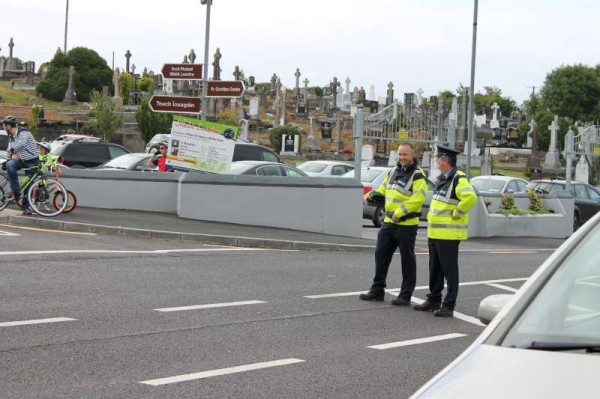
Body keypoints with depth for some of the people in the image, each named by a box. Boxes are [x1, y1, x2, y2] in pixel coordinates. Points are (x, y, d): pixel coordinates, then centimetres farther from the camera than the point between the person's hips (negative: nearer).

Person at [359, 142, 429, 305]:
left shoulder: (418, 176, -10)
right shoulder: (393, 172, 15)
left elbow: (418, 198, -21)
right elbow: (383, 190, 23)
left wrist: (400, 212, -26)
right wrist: (370, 195, 3)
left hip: (407, 224, -7)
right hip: (389, 222, 8)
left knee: (407, 259, 1)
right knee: (381, 255, 10)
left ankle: (405, 296, 7)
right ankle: (377, 290, 20)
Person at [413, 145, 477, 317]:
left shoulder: (458, 179, -16)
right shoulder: (442, 179, 15)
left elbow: (471, 198, -31)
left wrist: (457, 213, -20)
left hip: (448, 233, -10)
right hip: (434, 232, 10)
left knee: (449, 270, -3)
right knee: (435, 269, 16)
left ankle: (449, 305, 1)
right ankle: (433, 300, 25)